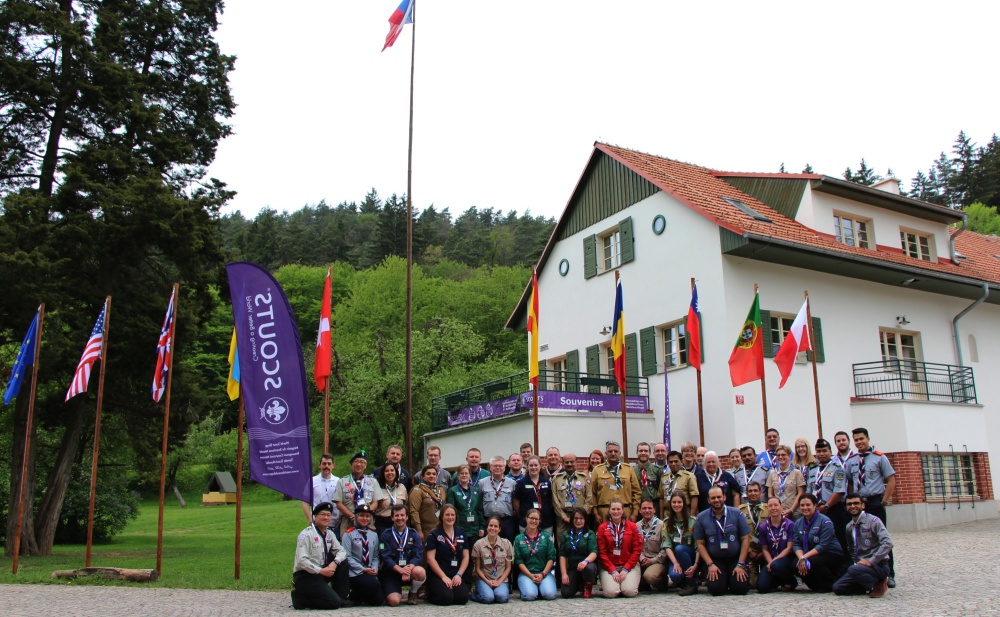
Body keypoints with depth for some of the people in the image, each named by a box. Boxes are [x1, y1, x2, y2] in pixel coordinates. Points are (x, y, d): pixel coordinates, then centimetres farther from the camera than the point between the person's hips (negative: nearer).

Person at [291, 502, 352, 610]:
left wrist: (334, 563, -13)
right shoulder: (307, 534, -14)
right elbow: (301, 560, -21)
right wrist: (321, 571, -25)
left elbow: (341, 551, 8)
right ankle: (300, 597, -2)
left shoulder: (329, 534, 9)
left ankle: (341, 598, 1)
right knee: (334, 603, -18)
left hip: (320, 573, 8)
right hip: (304, 576, -8)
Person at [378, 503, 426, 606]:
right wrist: (400, 569, -24)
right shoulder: (386, 535, 3)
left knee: (420, 572, -33)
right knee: (394, 601, -25)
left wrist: (409, 568, -24)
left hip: (410, 568, 2)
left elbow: (418, 555, -3)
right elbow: (385, 557, -8)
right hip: (391, 572, -2)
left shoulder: (413, 534, 8)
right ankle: (398, 591, 14)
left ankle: (413, 593, 1)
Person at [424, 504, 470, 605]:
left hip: (456, 576, 4)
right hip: (437, 575, -4)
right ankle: (429, 594, 5)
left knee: (463, 598, -22)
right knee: (446, 598, -27)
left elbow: (466, 557, 11)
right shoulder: (434, 535, -1)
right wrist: (444, 577, -13)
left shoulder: (461, 534, 13)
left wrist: (459, 575, -4)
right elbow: (430, 559, -7)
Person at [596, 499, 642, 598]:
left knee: (630, 592, -24)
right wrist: (613, 571, -12)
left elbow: (637, 550, 0)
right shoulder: (602, 528, 3)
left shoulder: (632, 526, 3)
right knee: (610, 592, -24)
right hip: (609, 566, 0)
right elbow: (602, 552, -1)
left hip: (629, 565, 0)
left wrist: (626, 569, -9)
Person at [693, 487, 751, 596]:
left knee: (741, 588, -19)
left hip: (735, 559, 0)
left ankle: (732, 578, 16)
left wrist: (741, 564, -9)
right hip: (715, 560, 0)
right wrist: (710, 565, -10)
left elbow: (745, 539, -2)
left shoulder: (736, 514, -3)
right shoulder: (701, 518, -2)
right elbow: (700, 544, 1)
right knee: (715, 589, -20)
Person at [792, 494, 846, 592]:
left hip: (832, 555, -5)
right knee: (796, 565, -22)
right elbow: (796, 545, -1)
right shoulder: (798, 523, 5)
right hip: (810, 556, 5)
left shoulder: (825, 522, -14)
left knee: (812, 562, -34)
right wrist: (801, 558, -22)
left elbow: (823, 546, -21)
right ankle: (818, 586, 4)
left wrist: (805, 558, -27)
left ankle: (833, 585, -8)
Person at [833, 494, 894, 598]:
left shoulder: (873, 521, -10)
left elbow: (888, 543, -23)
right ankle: (873, 584, 7)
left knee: (854, 570, -35)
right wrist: (856, 561, 7)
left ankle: (878, 584, -7)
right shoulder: (849, 527, 10)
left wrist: (870, 561, -24)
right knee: (837, 587, -8)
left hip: (878, 565, -7)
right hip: (860, 564, 7)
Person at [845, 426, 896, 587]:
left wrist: (884, 501, -8)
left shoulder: (879, 458, -2)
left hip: (875, 503, -4)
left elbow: (891, 480, -2)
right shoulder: (851, 461, 9)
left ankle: (889, 575, 9)